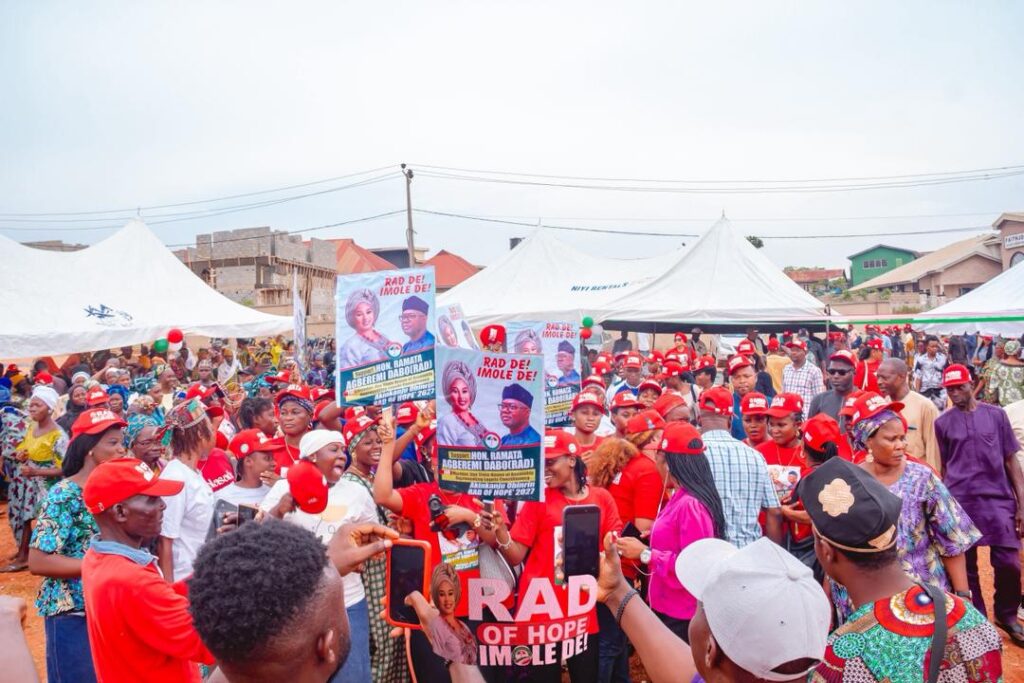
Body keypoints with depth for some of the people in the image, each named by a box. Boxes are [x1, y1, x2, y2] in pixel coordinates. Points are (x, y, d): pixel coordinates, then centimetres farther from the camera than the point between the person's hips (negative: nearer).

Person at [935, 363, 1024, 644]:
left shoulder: (996, 415, 4)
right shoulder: (942, 422, 3)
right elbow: (942, 467, 8)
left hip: (999, 499, 0)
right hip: (959, 501, 0)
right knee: (966, 567, 7)